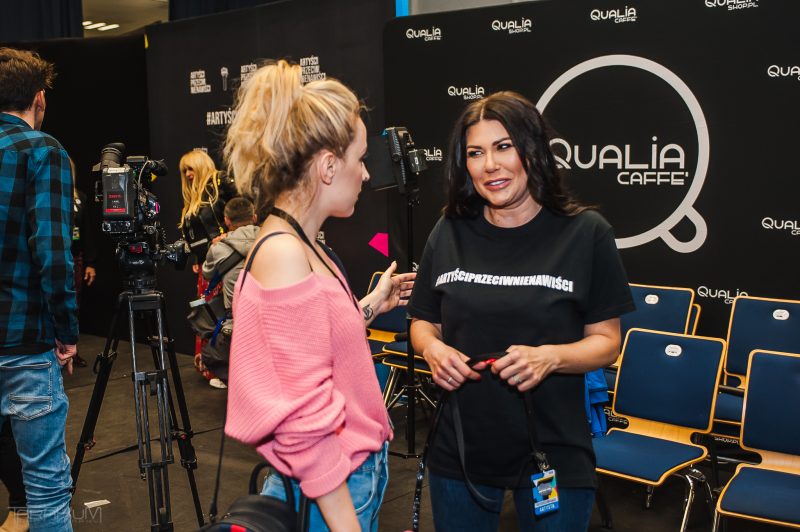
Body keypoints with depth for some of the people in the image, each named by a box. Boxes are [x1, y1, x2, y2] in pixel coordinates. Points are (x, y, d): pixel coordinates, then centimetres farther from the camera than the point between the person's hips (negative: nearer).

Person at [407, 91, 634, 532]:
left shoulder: (585, 232, -8)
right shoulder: (450, 233, 1)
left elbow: (606, 341, -4)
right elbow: (423, 322, 10)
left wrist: (550, 357, -23)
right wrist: (432, 349, -12)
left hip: (553, 455, -2)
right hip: (460, 450, 3)